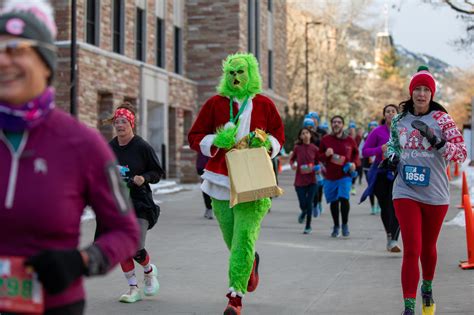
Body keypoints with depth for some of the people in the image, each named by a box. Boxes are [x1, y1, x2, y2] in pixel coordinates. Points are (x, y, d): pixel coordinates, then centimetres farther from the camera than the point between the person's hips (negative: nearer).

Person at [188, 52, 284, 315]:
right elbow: (194, 137, 7)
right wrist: (216, 141, -12)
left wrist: (265, 141, -6)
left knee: (244, 237, -13)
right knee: (232, 238, 10)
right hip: (221, 180, 2)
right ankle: (250, 263, 45)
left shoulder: (264, 104, 5)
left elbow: (279, 135, 16)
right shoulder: (215, 103, 5)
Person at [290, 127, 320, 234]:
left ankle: (308, 226, 14)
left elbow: (317, 163, 10)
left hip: (311, 180, 0)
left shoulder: (314, 149, -2)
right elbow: (292, 159, 11)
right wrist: (292, 165, -9)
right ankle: (303, 212, 39)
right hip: (300, 180, 0)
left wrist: (318, 169, -10)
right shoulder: (297, 148, -2)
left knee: (309, 203, -3)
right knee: (303, 204, 1)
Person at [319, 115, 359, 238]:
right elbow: (320, 157, 8)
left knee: (344, 198, -17)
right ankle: (336, 226, 27)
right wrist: (326, 154, -13)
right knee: (333, 201, 9)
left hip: (345, 175, -2)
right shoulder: (325, 139, 1)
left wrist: (353, 163, -1)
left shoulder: (349, 140, 0)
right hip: (330, 176, 2)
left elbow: (356, 153, 18)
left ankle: (345, 225, 2)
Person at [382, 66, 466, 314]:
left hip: (435, 195, 0)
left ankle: (427, 288, 44)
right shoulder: (399, 119, 3)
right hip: (406, 193, 0)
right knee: (412, 250, -9)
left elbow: (461, 153, -12)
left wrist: (435, 140, -26)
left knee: (428, 247, 17)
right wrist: (391, 156, 1)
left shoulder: (442, 119, -5)